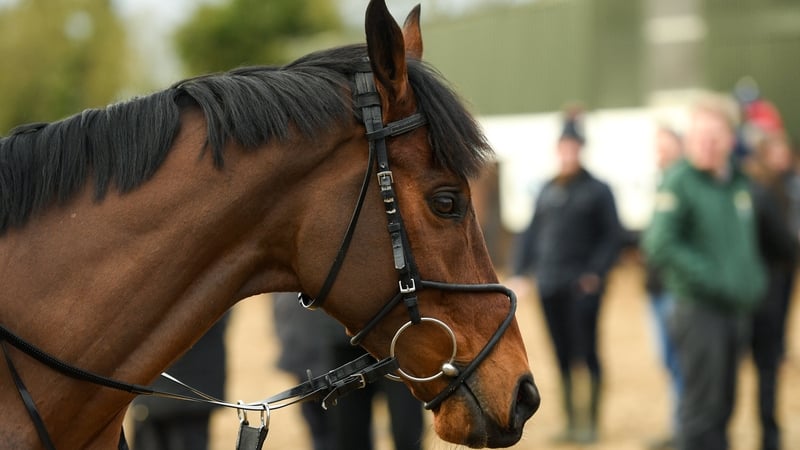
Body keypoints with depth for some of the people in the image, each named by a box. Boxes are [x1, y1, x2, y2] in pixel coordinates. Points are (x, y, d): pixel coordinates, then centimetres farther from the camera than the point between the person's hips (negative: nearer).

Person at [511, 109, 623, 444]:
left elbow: (612, 236, -4)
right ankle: (570, 423, 15)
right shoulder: (547, 192, 12)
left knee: (585, 351, -5)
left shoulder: (597, 191, -2)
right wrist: (519, 272, 7)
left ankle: (591, 423, 0)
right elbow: (532, 234, 15)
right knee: (563, 356, 8)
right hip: (550, 285, 5)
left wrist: (596, 272, -14)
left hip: (583, 285, -5)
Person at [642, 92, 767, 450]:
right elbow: (658, 246, -22)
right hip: (699, 309, -7)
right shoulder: (678, 183, -12)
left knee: (723, 406, 14)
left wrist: (753, 280, 11)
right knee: (701, 409, -5)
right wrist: (711, 278, -20)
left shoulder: (740, 182, 10)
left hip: (737, 310, 7)